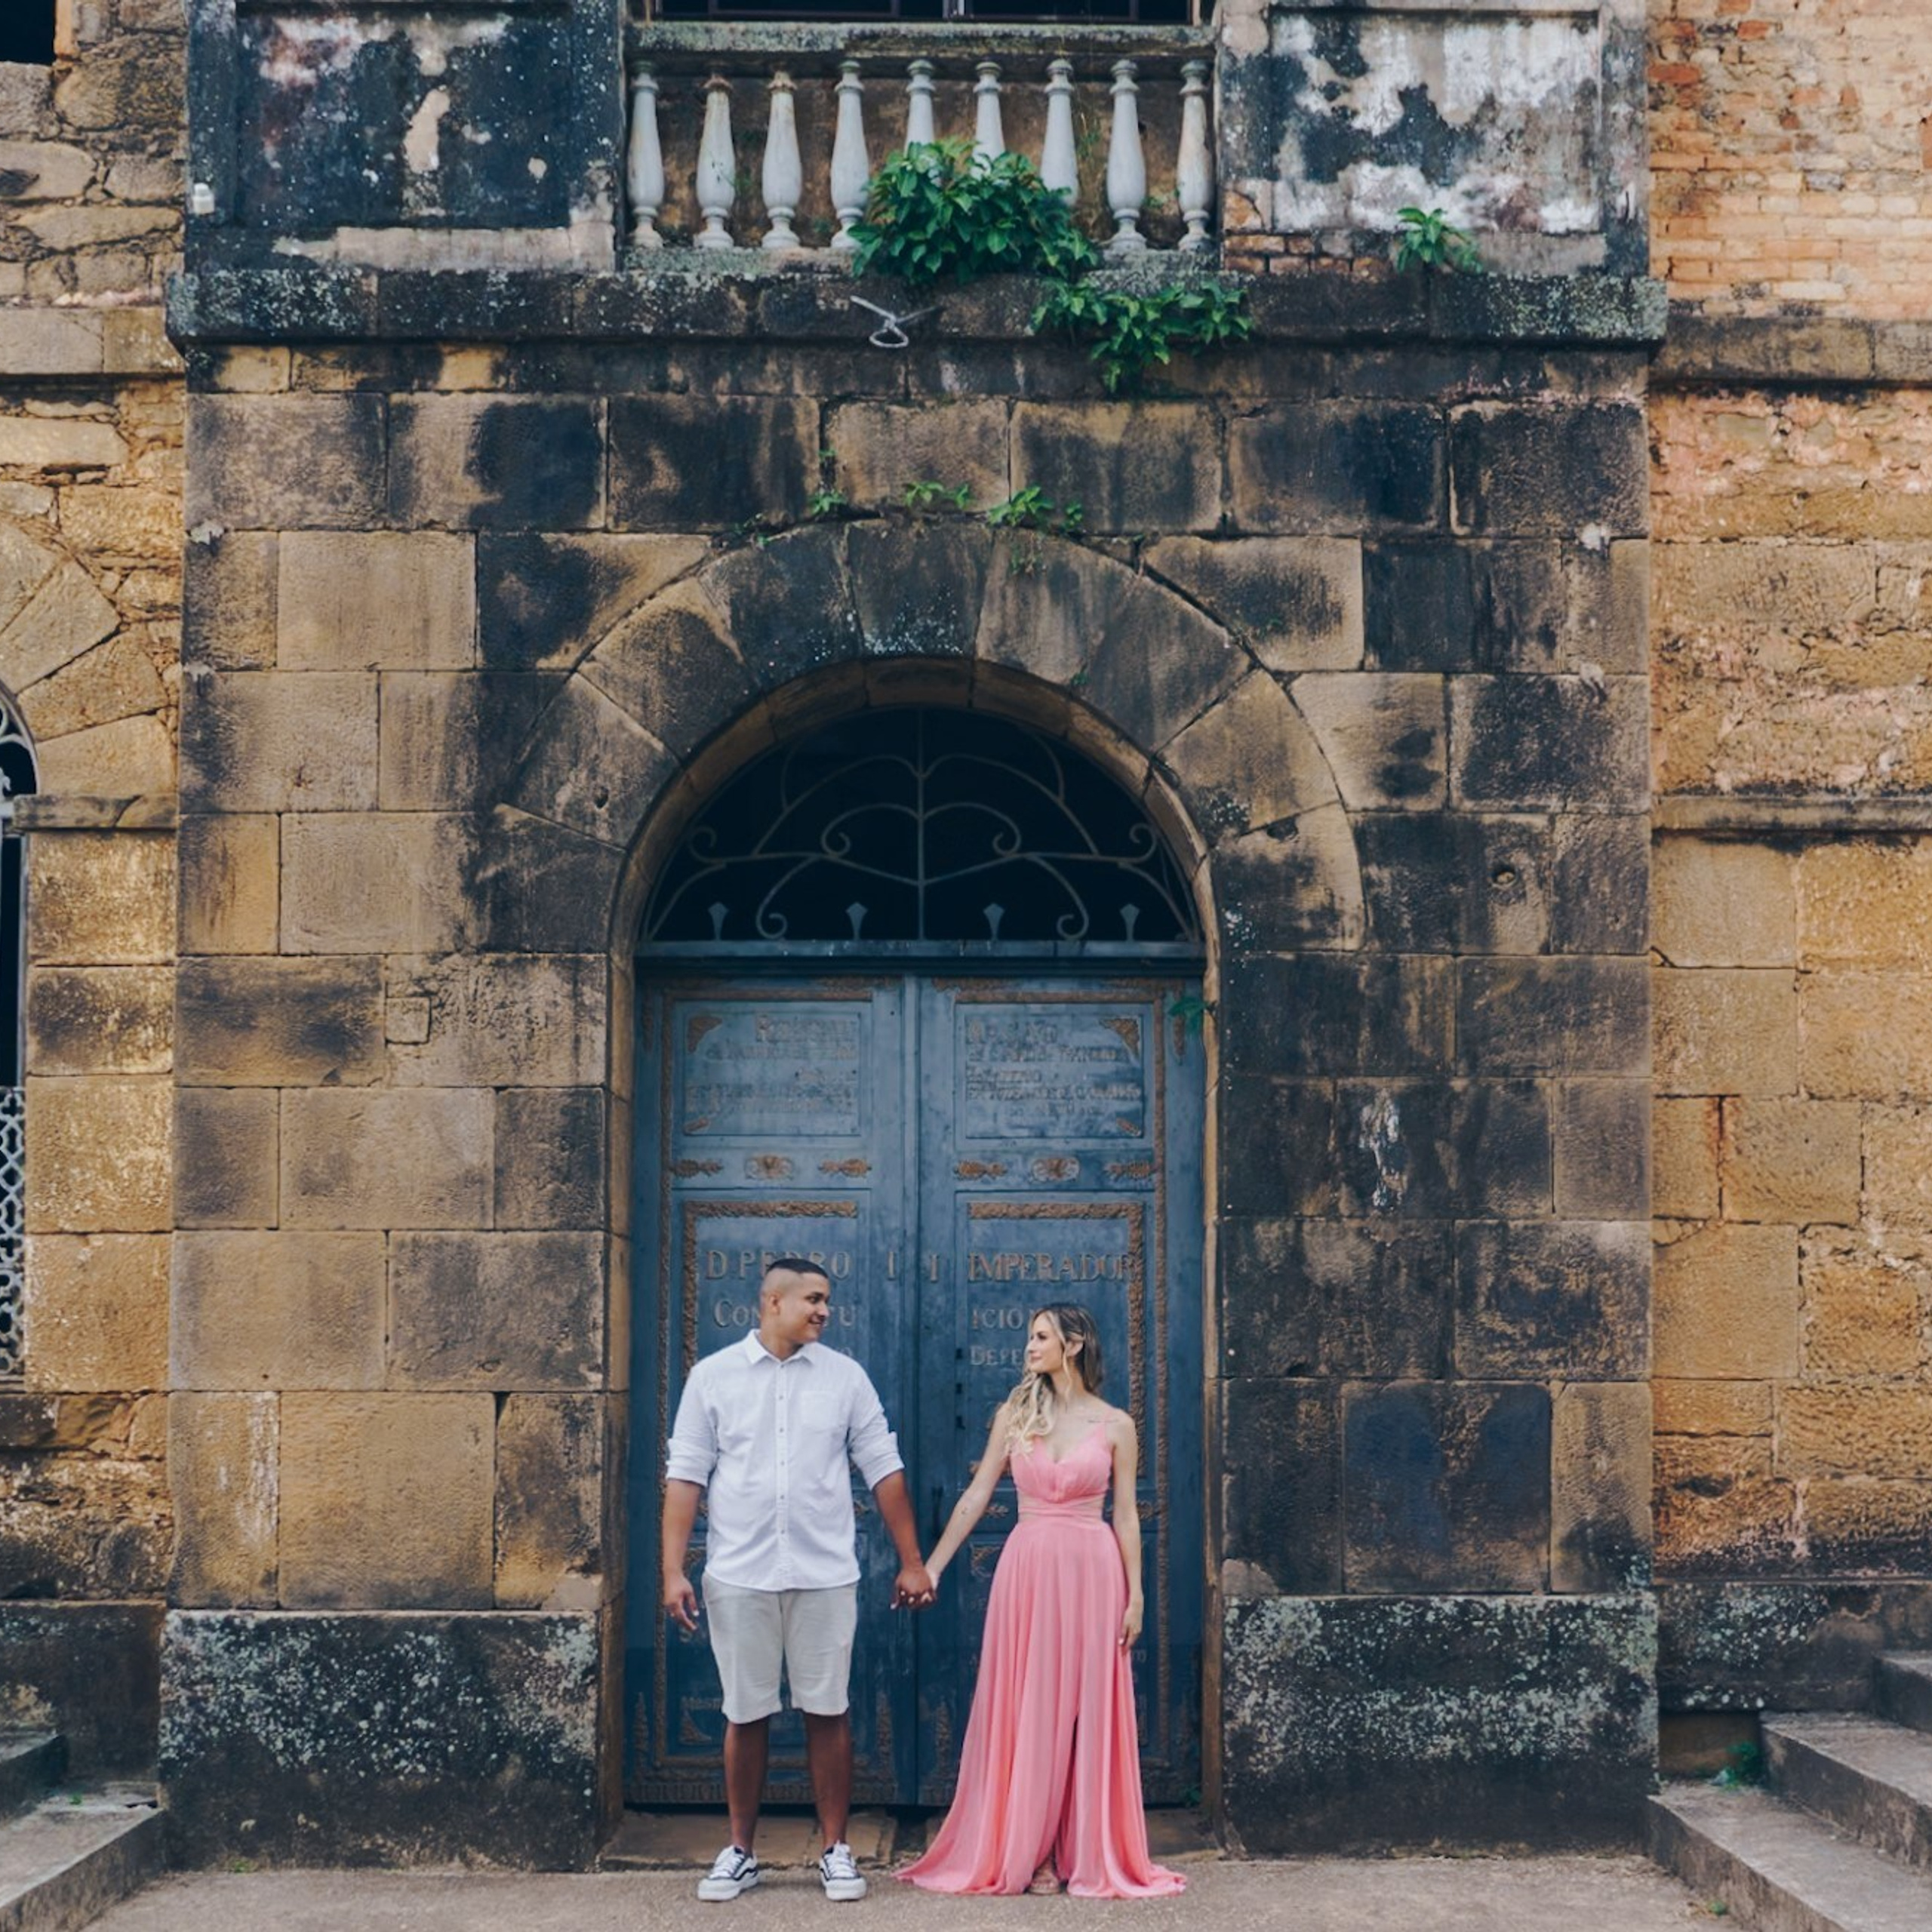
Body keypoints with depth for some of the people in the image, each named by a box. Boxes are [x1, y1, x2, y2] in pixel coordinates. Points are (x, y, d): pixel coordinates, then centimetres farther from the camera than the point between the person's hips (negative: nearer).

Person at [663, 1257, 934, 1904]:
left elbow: (884, 1469, 6)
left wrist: (911, 1561, 3)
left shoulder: (845, 1377, 4)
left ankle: (835, 1851, 15)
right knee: (746, 1716, 7)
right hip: (739, 1576, -1)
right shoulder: (713, 1376, 1)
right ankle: (740, 1851, 19)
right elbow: (686, 1474, 0)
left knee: (827, 1712, 4)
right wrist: (673, 1569, -6)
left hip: (825, 1575, 1)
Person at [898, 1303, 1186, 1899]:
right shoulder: (1015, 1415, 5)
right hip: (1026, 1568, 1)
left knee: (1087, 1711, 2)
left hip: (1091, 1571, -1)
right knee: (1024, 1710, 3)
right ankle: (1029, 1852, 10)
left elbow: (1125, 1516, 3)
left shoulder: (1114, 1425, 2)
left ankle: (1089, 1854, 10)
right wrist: (932, 1566, 0)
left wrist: (1135, 1594, -2)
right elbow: (976, 1496, 4)